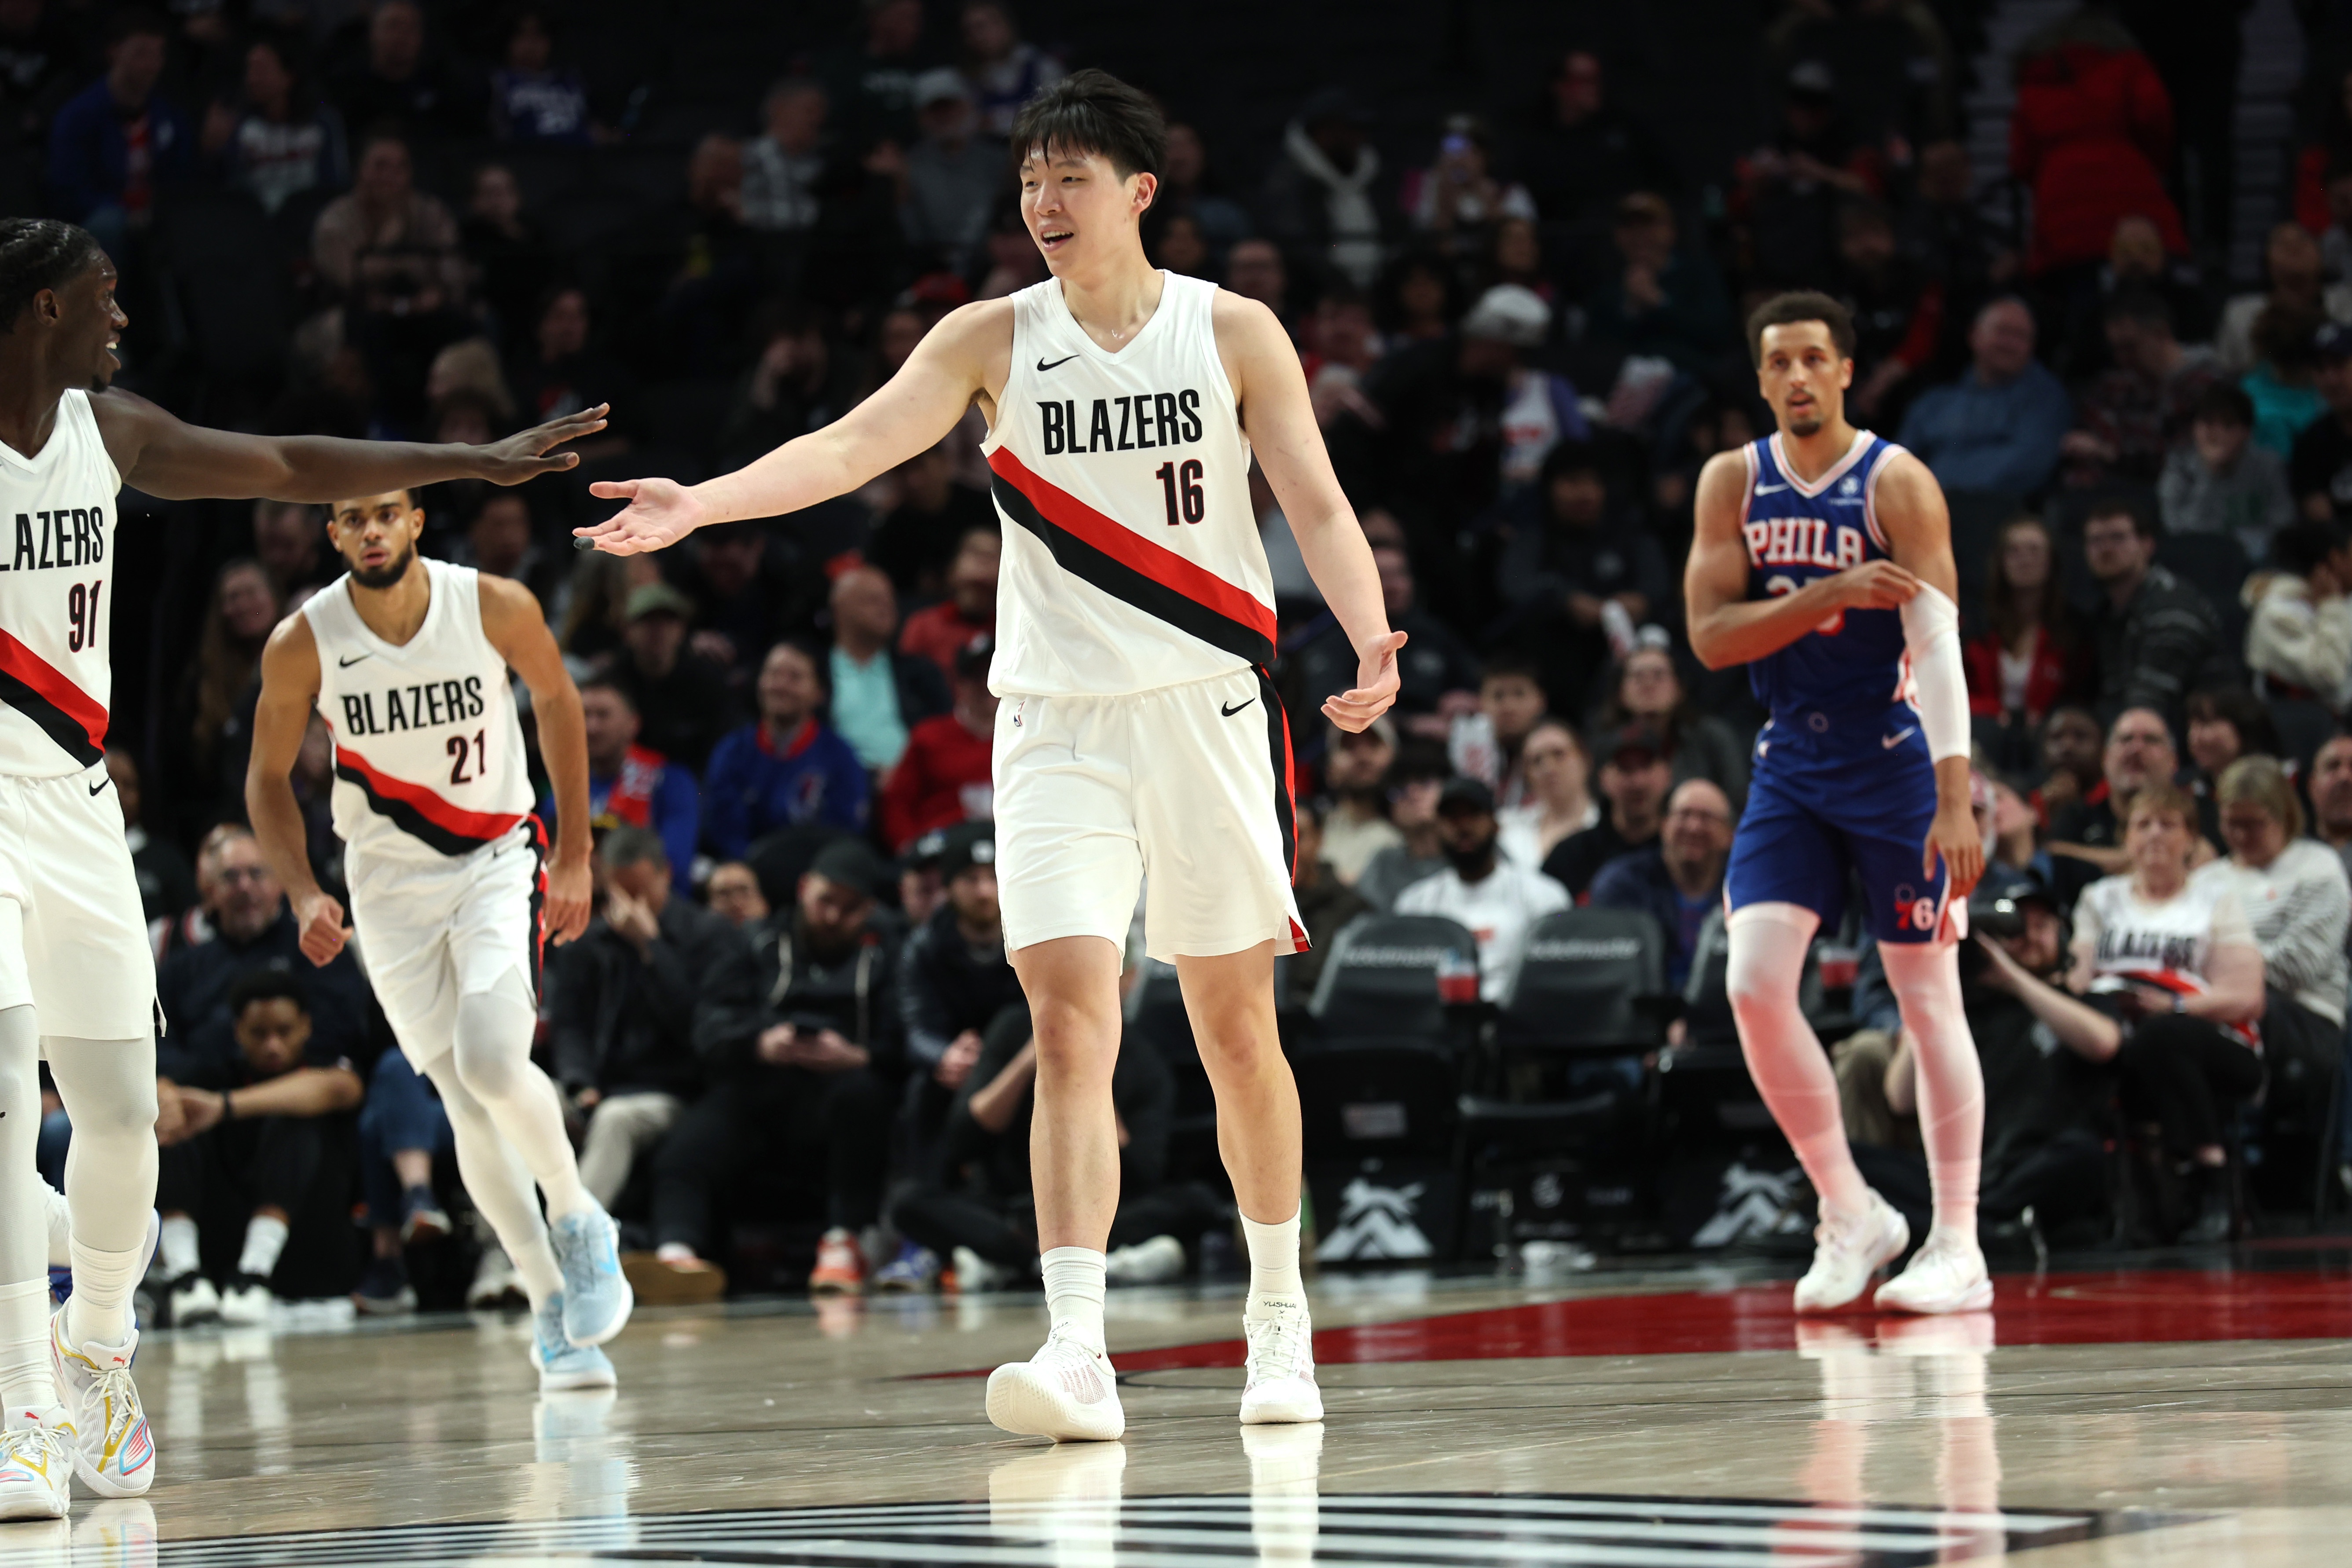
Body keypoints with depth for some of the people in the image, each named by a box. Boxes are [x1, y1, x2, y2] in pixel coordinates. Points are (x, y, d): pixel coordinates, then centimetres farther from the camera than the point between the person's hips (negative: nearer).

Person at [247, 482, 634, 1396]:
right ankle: (550, 1304, 10)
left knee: (492, 1060, -23)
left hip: (498, 858, -1)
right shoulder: (301, 647, -13)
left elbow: (556, 701, 3)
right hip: (389, 882, 1)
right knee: (467, 1104, -3)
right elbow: (268, 778, 1)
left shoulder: (496, 608, -15)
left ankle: (577, 1219, 3)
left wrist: (574, 856, 3)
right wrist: (305, 895, -13)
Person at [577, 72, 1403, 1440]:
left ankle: (1279, 1315, 24)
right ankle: (1079, 1353, -20)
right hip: (1058, 718, 1)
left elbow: (1319, 508, -4)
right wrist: (699, 504, -25)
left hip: (1208, 708, 0)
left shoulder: (1233, 334, 1)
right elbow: (855, 445, -9)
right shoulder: (995, 340, 3)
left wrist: (1370, 643, -22)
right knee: (1070, 1024, -12)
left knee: (1237, 1022, 7)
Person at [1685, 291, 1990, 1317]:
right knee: (1753, 984, -9)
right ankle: (1850, 1215, 6)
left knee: (1927, 999, 0)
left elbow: (1937, 648, -16)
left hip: (1891, 761, -4)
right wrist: (1825, 598, -20)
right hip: (1790, 763, 4)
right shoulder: (1734, 483, 3)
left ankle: (1958, 1248, 6)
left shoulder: (1897, 484, -10)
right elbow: (1709, 636, -4)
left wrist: (1956, 803, -25)